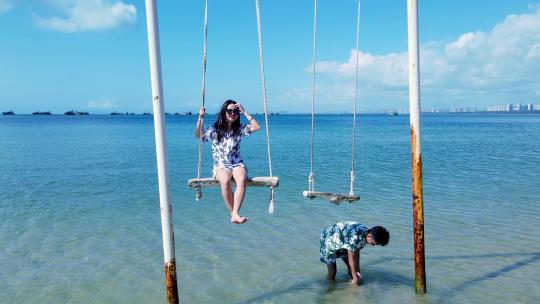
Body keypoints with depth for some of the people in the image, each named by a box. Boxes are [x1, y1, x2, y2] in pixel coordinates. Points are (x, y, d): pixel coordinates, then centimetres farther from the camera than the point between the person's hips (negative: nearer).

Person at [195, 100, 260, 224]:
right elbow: (198, 135, 2)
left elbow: (256, 127, -2)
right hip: (221, 165, -1)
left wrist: (245, 113, -3)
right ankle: (233, 213, -26)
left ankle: (235, 214, -39)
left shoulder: (240, 129, 8)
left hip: (237, 164, 1)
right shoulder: (214, 130, 6)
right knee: (226, 180, -37)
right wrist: (200, 118, -7)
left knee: (241, 180, -35)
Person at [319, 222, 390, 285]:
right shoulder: (354, 237, -39)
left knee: (351, 266, 3)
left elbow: (357, 252, -2)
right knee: (332, 271, -6)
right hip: (329, 240, -7)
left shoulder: (365, 233, -14)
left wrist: (358, 271, 0)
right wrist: (355, 277, -17)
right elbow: (351, 259, -27)